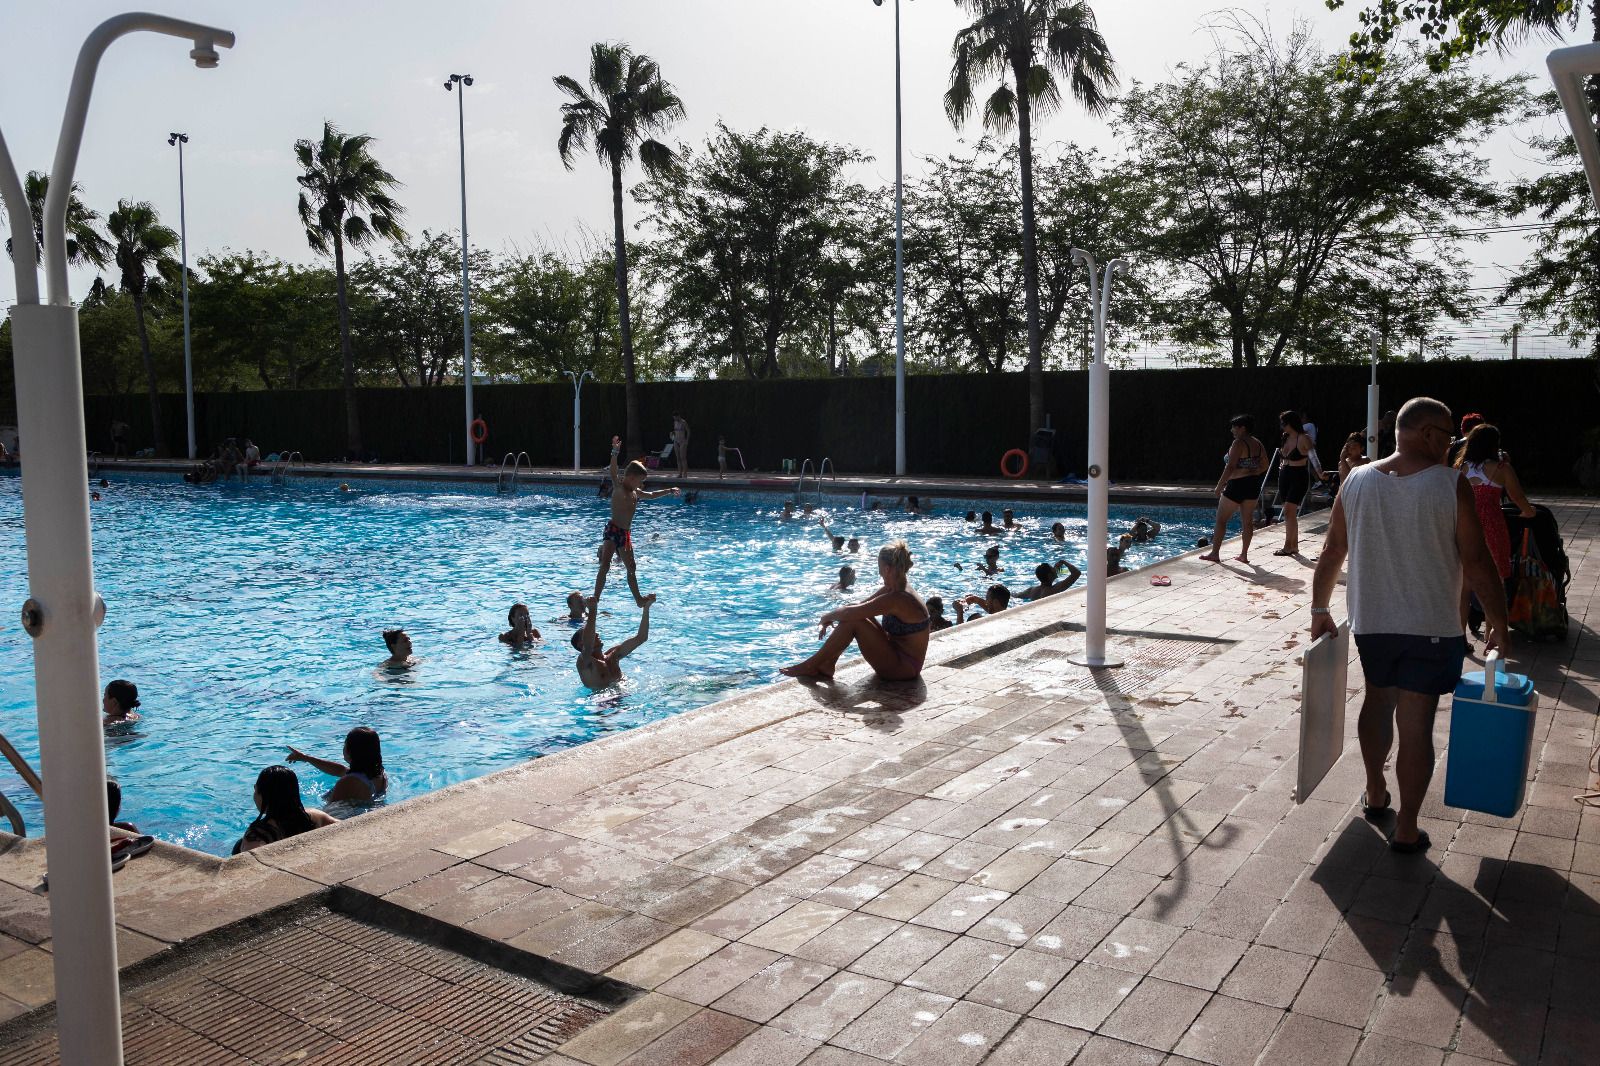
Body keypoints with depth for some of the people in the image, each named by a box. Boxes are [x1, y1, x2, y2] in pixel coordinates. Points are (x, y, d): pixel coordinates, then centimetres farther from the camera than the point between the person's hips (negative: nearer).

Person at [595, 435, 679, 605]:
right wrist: (615, 454, -44)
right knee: (605, 566, -14)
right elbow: (614, 475, -30)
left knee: (631, 568, 14)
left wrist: (669, 491, 39)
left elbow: (651, 495, 32)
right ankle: (595, 598, -13)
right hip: (613, 530, -8)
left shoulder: (636, 493, 14)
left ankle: (638, 599, 24)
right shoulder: (619, 488, -10)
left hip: (625, 533, 8)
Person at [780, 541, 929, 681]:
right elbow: (858, 606, 9)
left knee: (853, 619, -18)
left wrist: (829, 616, -7)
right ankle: (825, 667, 1)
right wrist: (832, 617, -2)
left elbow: (851, 612, -25)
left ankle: (810, 666, -8)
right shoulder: (891, 590, 4)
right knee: (851, 616, 3)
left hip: (905, 668, -9)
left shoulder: (897, 599, -25)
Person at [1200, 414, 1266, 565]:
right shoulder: (1258, 444, 9)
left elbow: (1230, 467, -21)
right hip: (1254, 485, 8)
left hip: (1237, 485, -8)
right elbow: (1264, 466, 13)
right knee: (1246, 521, 12)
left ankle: (1215, 553, 2)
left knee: (1221, 519, 1)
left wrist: (1219, 486, -17)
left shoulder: (1238, 443, -15)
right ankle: (1244, 554, 14)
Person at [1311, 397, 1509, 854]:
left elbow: (1331, 553, 4)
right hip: (1431, 628, -4)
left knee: (1377, 701, 25)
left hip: (1371, 623, 4)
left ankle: (1375, 794, 38)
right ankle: (1406, 830, 10)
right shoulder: (1450, 484, -13)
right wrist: (1498, 623, -1)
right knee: (1416, 725, 3)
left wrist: (1320, 610, 14)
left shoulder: (1357, 480, -1)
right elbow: (1476, 563, -12)